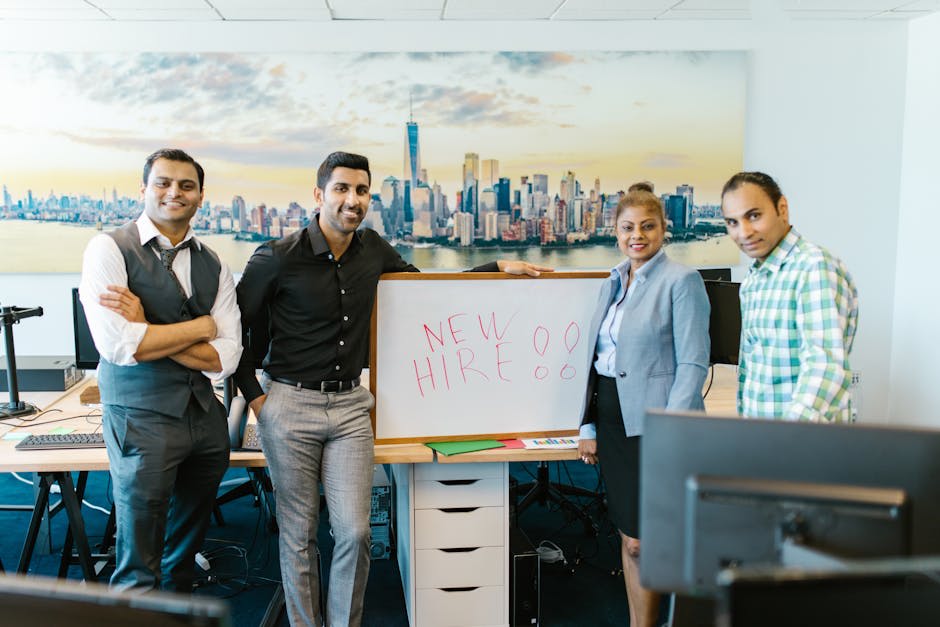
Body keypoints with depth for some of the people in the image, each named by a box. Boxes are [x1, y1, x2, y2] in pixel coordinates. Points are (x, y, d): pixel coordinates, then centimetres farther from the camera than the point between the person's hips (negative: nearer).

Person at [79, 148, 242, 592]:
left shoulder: (213, 266, 7)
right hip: (142, 419, -5)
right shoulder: (109, 249, -6)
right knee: (138, 573, 5)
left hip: (205, 418, 5)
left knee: (186, 551, 20)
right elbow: (118, 346, -19)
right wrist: (200, 327, -9)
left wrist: (148, 331, -13)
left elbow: (224, 360, -3)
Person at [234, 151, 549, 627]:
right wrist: (254, 395, -5)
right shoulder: (278, 258, -11)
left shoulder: (372, 250, 4)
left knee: (354, 532, 0)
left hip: (350, 405, 3)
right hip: (290, 405, -3)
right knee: (299, 535, 7)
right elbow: (235, 328, -1)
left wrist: (498, 268, 12)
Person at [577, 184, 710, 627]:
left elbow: (693, 363, -12)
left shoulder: (682, 281, -7)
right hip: (611, 416, 7)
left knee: (643, 542, 0)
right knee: (628, 538, 14)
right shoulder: (612, 284, 14)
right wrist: (588, 427, 12)